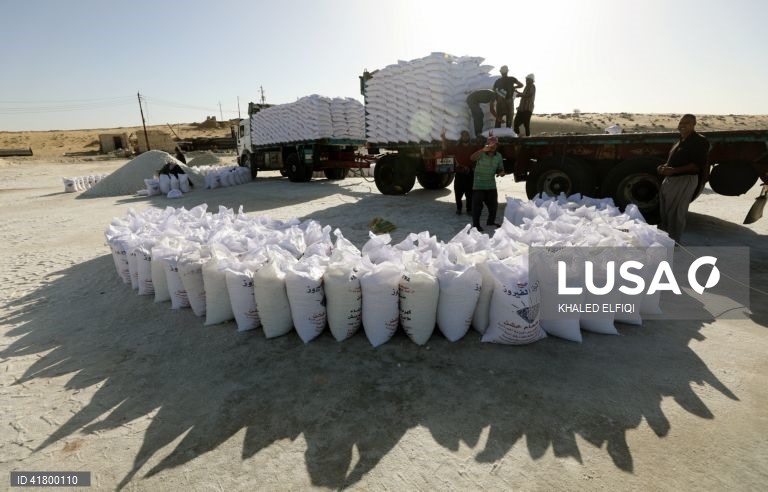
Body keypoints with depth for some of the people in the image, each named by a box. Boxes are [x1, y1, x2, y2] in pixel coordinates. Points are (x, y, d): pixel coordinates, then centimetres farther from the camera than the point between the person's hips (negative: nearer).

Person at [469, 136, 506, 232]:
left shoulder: (498, 156, 4)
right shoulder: (481, 154, -12)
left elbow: (500, 169, 13)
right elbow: (472, 158, -33)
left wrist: (501, 173, -13)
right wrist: (483, 150, -49)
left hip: (491, 185, 5)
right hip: (479, 185, -5)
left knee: (493, 205, 14)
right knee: (477, 206, -2)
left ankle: (491, 221, 35)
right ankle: (476, 224, 11)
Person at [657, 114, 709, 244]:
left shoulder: (699, 141, -8)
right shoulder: (681, 140, 18)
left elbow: (699, 165, -17)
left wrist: (674, 170, -24)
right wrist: (664, 167, 6)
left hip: (685, 180, -9)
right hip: (669, 180, 9)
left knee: (676, 213, -7)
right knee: (664, 211, 14)